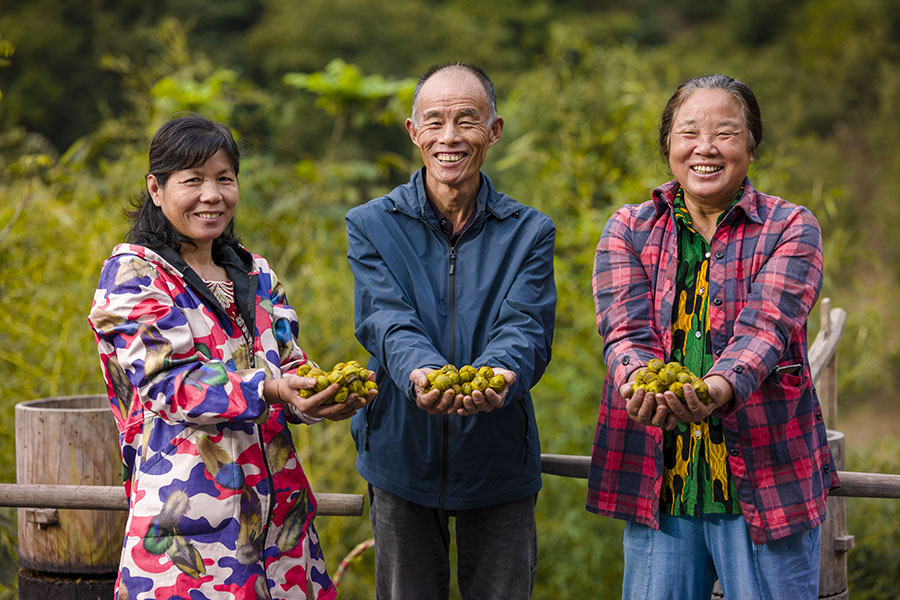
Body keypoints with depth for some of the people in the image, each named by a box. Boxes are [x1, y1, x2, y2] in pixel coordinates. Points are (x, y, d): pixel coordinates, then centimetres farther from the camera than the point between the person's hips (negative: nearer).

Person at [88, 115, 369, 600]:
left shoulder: (254, 274, 16)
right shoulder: (132, 274, -3)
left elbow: (288, 368, 12)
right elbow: (167, 383, -13)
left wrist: (327, 397, -12)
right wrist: (267, 391, -27)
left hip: (274, 501, 6)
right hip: (186, 502, -6)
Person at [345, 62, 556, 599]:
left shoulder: (529, 233, 3)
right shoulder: (372, 226, 2)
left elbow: (527, 327, -13)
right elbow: (385, 320, -14)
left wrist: (501, 372, -37)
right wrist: (420, 372, -37)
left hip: (498, 460, 0)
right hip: (403, 456, 0)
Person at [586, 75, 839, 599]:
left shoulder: (790, 229, 1)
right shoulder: (629, 230, 8)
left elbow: (764, 328, -15)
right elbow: (625, 331, -6)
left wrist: (721, 385, -36)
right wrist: (639, 380, -30)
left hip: (766, 482, -2)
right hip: (657, 481, 2)